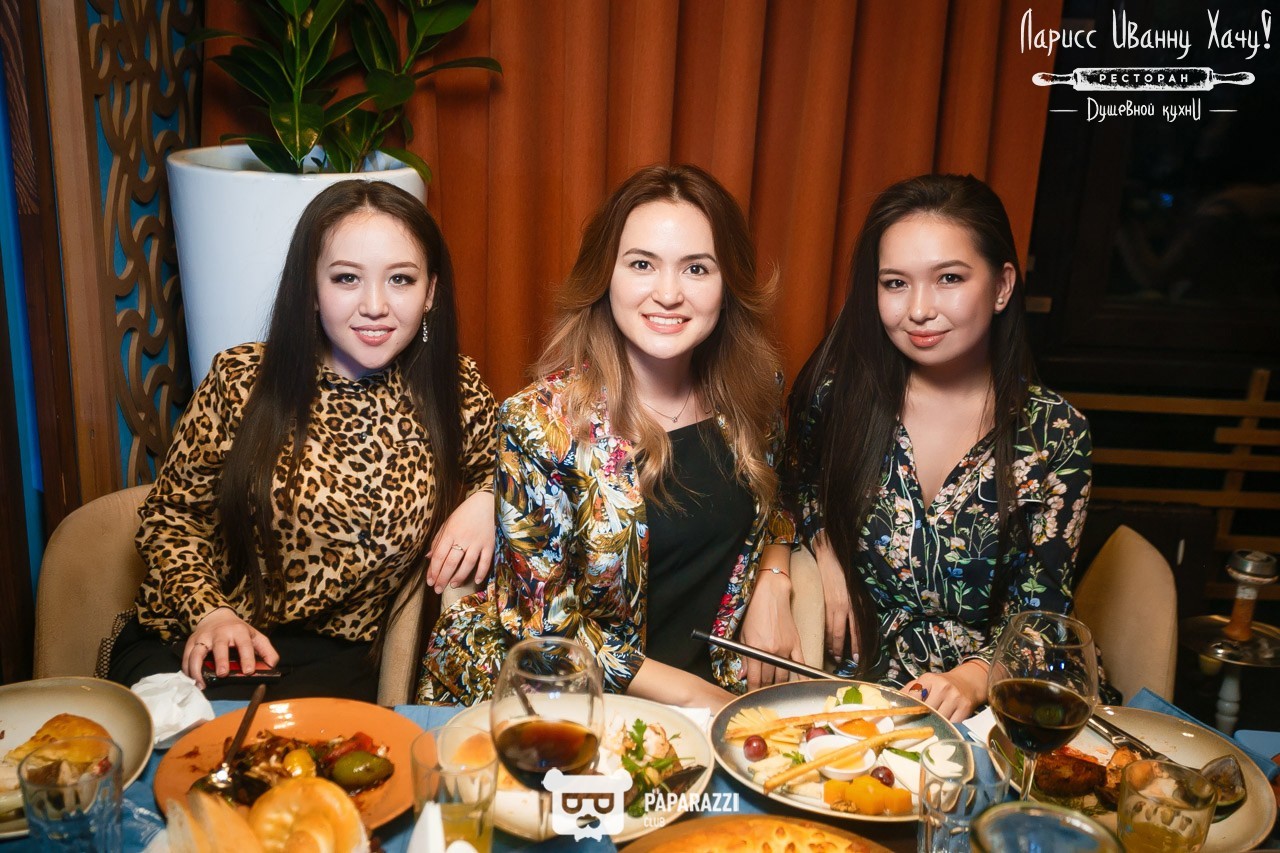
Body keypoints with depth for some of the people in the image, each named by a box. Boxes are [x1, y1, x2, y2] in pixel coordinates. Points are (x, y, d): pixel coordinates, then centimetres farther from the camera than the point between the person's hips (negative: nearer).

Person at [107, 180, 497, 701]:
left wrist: (485, 501, -7)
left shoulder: (456, 394, -2)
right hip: (201, 647, -1)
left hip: (332, 661, 1)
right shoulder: (241, 381, -5)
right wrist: (210, 612, -12)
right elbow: (171, 514, 5)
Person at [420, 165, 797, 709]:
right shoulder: (542, 424, -17)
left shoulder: (750, 392, -4)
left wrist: (772, 584, -3)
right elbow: (544, 628, -13)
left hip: (719, 685, 3)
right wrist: (692, 695, -14)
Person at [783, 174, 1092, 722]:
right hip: (849, 691, 1)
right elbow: (799, 491, 17)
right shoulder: (837, 392, -3)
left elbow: (1037, 614, -3)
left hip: (981, 703, 0)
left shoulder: (1054, 433, -3)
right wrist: (824, 553, -3)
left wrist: (973, 677, -22)